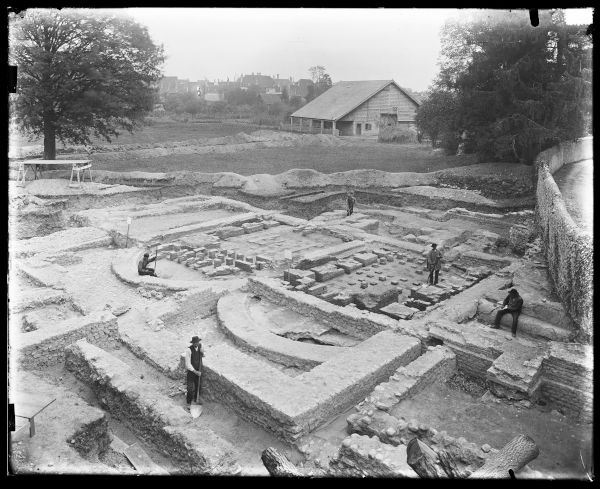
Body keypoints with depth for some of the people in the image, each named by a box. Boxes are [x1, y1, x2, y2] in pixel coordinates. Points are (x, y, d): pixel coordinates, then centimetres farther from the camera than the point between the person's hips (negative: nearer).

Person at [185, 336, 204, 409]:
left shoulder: (200, 346, -8)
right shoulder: (189, 350, -25)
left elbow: (203, 355, 12)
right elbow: (188, 364, -21)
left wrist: (202, 352, -12)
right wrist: (195, 372, -25)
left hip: (198, 370, 5)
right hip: (190, 371, -5)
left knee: (198, 386, 19)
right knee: (190, 388, 0)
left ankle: (196, 399, 42)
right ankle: (189, 404, 18)